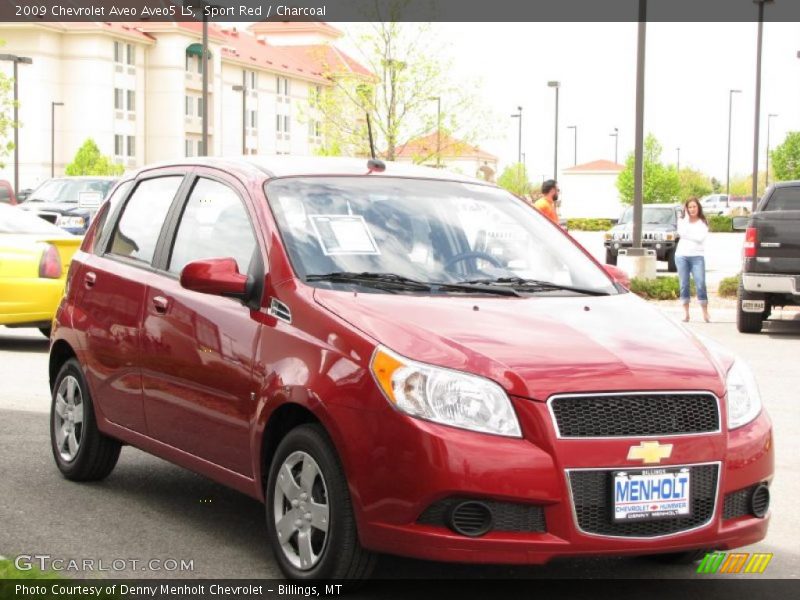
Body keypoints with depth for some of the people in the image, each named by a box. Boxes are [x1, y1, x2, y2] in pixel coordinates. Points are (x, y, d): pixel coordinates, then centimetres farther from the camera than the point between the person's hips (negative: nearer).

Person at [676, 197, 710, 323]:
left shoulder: (703, 223, 9)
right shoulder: (682, 220, 13)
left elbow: (700, 238, -7)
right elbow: (682, 232, -8)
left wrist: (687, 235, -6)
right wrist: (687, 217, -4)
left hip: (697, 256, -1)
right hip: (681, 255, 2)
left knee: (700, 284, -10)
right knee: (684, 284, 0)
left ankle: (705, 313, -7)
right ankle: (686, 312, 3)